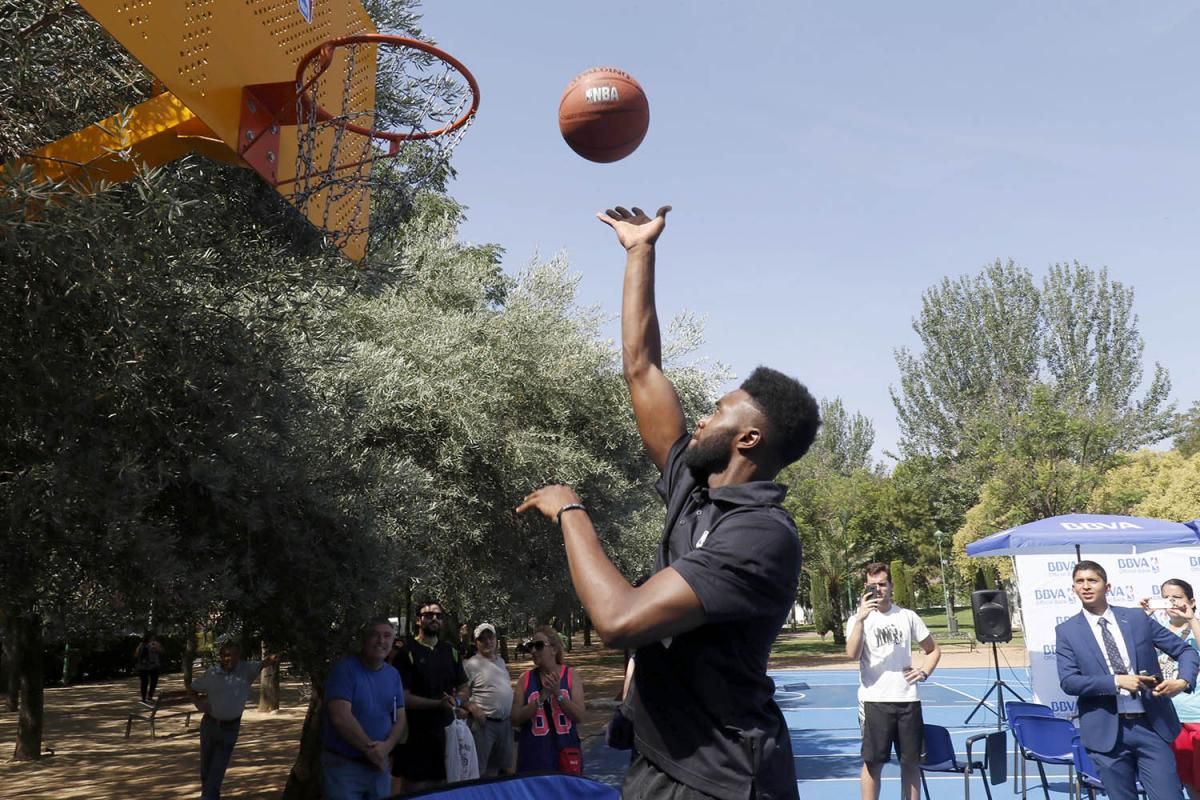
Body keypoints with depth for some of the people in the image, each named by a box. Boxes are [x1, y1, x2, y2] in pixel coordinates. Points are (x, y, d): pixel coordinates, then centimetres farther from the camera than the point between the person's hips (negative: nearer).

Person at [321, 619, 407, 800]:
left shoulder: (393, 675, 7)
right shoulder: (345, 669, -12)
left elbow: (400, 719, 7)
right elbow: (341, 718, -20)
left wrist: (386, 746, -12)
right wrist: (370, 748, -16)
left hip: (378, 765, 6)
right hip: (343, 766, -6)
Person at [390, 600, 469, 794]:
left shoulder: (451, 651, 9)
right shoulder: (408, 652, -8)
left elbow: (463, 689, 16)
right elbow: (403, 697, -13)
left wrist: (456, 701, -7)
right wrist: (438, 704, -22)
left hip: (446, 730, 5)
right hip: (416, 734, -5)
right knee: (415, 788, -1)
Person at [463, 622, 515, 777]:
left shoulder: (501, 661, 13)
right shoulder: (471, 664, -11)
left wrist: (513, 708, 13)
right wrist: (472, 708, -26)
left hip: (505, 722, 7)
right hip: (484, 723, -7)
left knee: (506, 768, 16)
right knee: (479, 771, -4)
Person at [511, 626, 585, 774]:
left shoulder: (570, 676, -1)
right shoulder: (525, 679, 0)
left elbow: (579, 716, -6)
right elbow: (515, 718, -5)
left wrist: (558, 694, -18)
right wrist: (541, 698, -17)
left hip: (565, 752, 0)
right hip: (533, 756, 0)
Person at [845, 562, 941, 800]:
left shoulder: (908, 617, 8)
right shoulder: (858, 619, -1)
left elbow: (933, 650, 20)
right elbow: (852, 654, -18)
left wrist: (924, 672, 2)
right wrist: (860, 619, -25)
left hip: (907, 699, 3)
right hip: (874, 701, -3)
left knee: (911, 762, 9)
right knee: (873, 762, 0)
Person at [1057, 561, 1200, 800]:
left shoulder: (1138, 618, 6)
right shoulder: (1067, 631, 2)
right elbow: (1068, 681, -8)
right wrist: (1116, 681, -18)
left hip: (1152, 725, 1)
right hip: (1107, 731, -1)